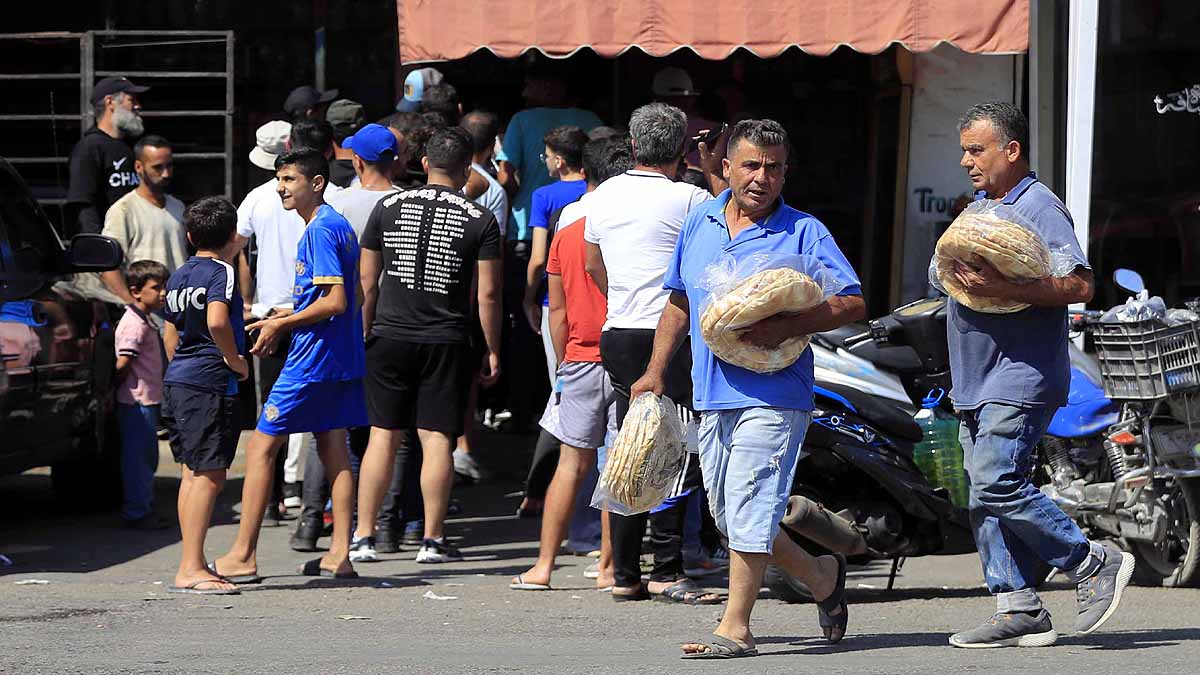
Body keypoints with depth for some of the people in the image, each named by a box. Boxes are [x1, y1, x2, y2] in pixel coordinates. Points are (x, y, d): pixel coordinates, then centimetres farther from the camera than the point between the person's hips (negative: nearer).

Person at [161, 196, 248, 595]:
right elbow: (217, 322, -27)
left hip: (177, 382, 9)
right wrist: (235, 360, -14)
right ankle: (191, 569, -12)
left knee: (193, 473, 15)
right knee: (209, 476, -8)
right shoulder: (221, 272, -11)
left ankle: (193, 563, 19)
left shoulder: (179, 276, 15)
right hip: (210, 384, -9)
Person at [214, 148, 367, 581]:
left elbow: (335, 302, -21)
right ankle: (340, 554, 8)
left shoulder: (319, 230, -15)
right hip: (341, 359, 10)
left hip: (313, 361, -10)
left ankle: (243, 554, -5)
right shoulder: (337, 225, 15)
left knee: (260, 447, -5)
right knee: (333, 451, 9)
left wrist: (281, 324, -13)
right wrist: (282, 320, 15)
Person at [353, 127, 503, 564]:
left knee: (383, 436, 7)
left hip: (390, 339, 2)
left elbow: (367, 283, 5)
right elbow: (488, 294, -4)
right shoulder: (479, 219, -3)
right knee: (437, 439, 1)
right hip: (446, 343, -2)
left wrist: (363, 333, 15)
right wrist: (493, 351, 4)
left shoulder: (389, 208, 2)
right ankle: (433, 540, 2)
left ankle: (364, 535, 8)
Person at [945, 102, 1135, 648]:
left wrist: (1003, 290, -28)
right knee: (985, 498, 5)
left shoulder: (1038, 207, -10)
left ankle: (1094, 564, -6)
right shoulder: (978, 209, 19)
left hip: (1022, 377, -9)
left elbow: (1080, 285, -21)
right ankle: (1020, 610, 7)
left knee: (998, 485, -19)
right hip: (976, 385, 9)